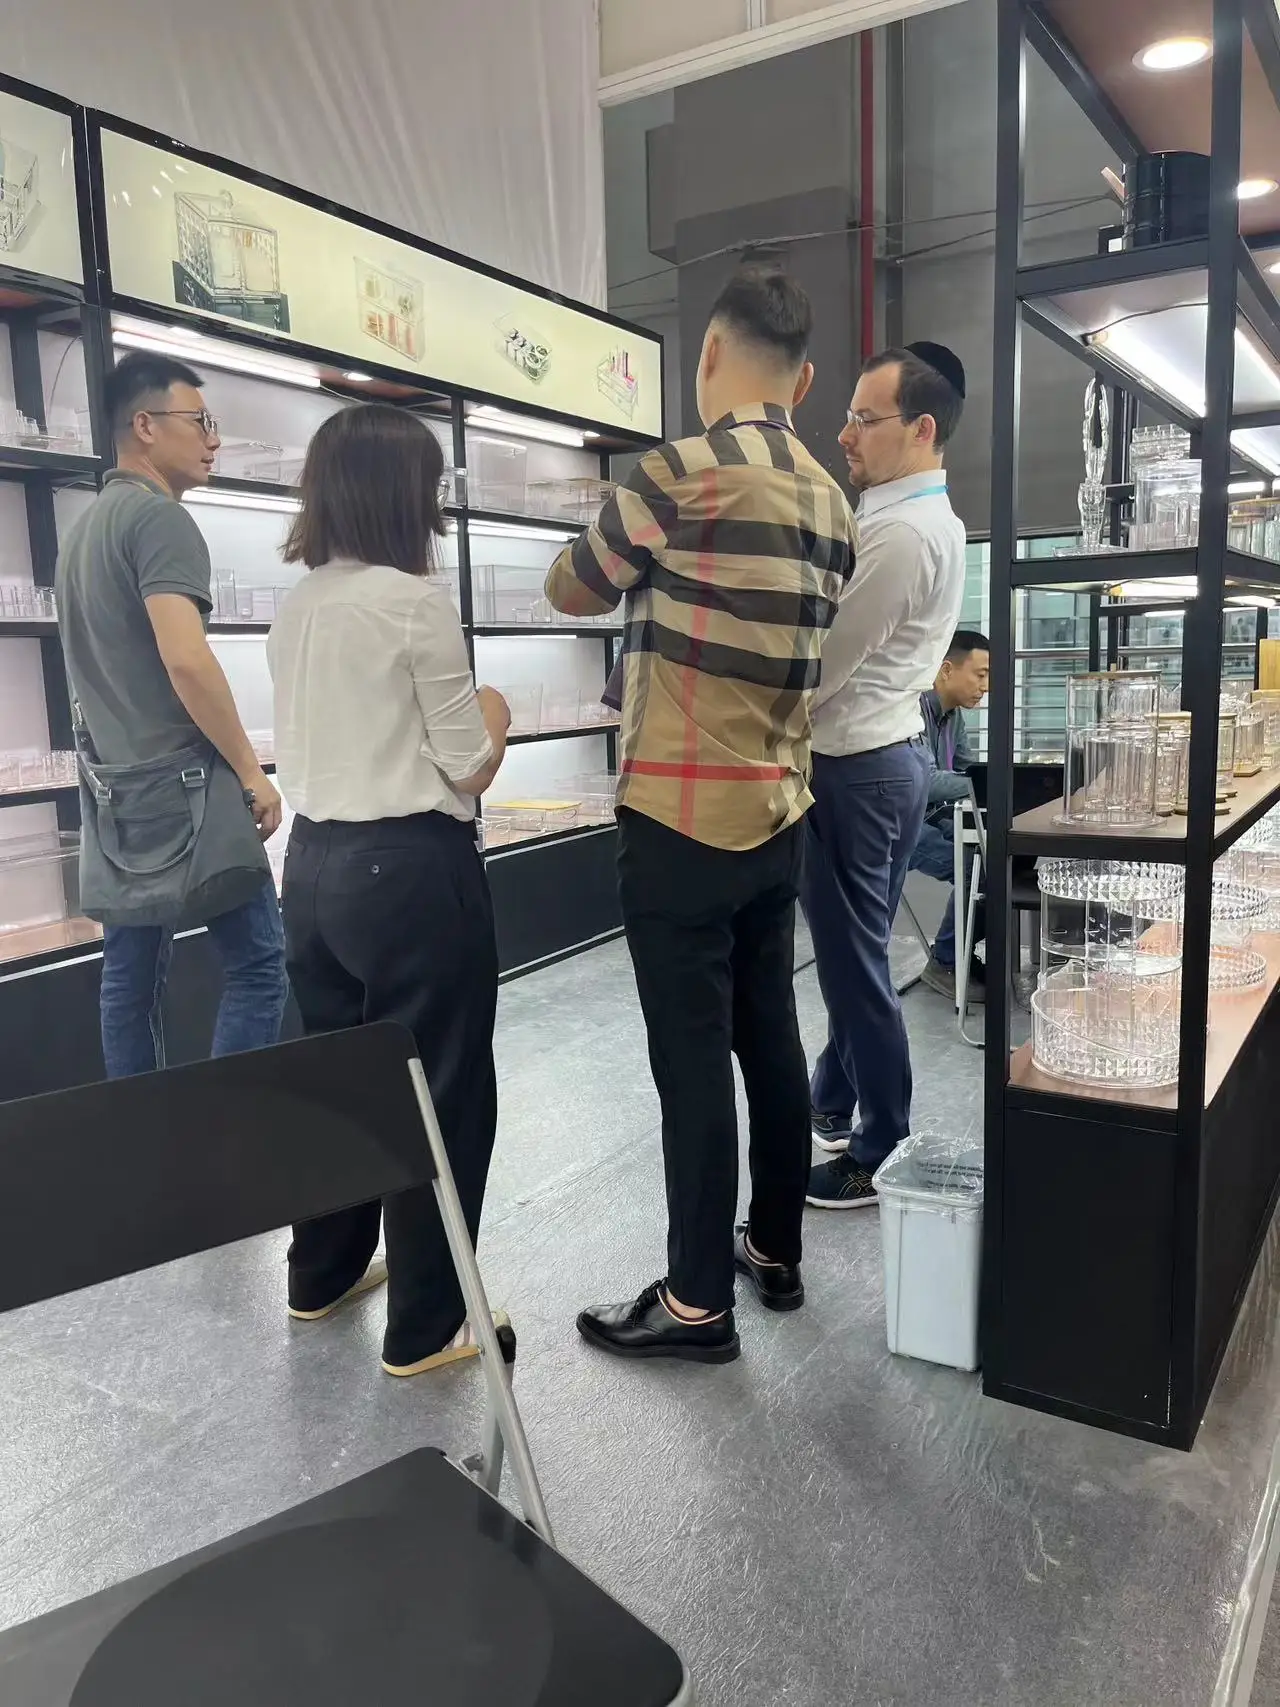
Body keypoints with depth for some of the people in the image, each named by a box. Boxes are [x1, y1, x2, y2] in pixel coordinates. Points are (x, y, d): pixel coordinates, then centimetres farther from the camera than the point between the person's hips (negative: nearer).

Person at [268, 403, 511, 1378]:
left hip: (316, 861, 8)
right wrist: (494, 716, 9)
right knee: (440, 1090, 4)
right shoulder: (416, 600, -15)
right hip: (410, 868, -8)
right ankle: (427, 1325, 16)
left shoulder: (297, 606, 9)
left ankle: (323, 1274, 38)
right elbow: (470, 768, -12)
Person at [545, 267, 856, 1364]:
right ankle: (776, 1251, 31)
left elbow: (571, 593, 0)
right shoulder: (830, 503, 9)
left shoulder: (680, 473, -14)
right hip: (778, 815, 8)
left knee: (693, 1059, 1)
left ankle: (698, 1303, 15)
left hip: (682, 820, -7)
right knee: (770, 1036, 16)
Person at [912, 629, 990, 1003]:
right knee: (977, 867, -23)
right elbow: (926, 781, -32)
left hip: (931, 818, 9)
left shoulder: (953, 713, 9)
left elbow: (967, 770, 12)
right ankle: (944, 965, -5)